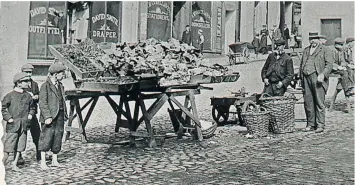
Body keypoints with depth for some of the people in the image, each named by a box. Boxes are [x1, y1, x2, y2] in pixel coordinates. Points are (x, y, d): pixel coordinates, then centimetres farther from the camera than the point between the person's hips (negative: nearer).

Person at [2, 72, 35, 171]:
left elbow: (32, 108, 22)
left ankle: (15, 164, 21)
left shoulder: (28, 96, 9)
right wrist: (8, 118, -9)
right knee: (8, 146, -4)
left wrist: (30, 114, 5)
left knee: (20, 146, 8)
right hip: (13, 125, -5)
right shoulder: (10, 95, -4)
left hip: (24, 125, 5)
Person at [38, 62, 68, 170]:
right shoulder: (45, 86, -6)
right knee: (46, 138, -6)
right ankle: (43, 162, 1)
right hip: (49, 116, -7)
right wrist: (47, 117, -20)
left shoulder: (60, 86, 16)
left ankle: (54, 160, 18)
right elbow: (42, 103, -12)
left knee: (58, 138, 8)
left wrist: (64, 114, 13)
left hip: (60, 115, 7)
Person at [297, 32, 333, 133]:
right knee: (308, 103, 4)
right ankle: (310, 124, 11)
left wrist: (323, 74, -16)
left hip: (317, 78, -5)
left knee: (319, 103, -6)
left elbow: (329, 64, -2)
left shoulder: (325, 49, 7)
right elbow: (302, 64, 24)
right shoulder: (306, 50, 23)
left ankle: (320, 125, -1)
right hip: (306, 78, 5)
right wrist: (300, 77, 13)